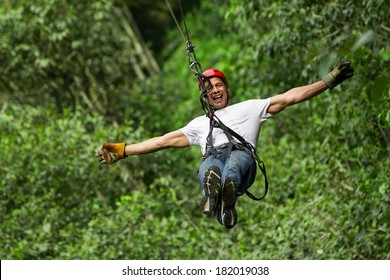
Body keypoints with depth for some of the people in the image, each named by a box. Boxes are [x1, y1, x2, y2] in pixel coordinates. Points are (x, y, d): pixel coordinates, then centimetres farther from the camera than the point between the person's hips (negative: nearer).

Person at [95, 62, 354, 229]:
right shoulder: (200, 123, 42)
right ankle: (214, 192, -75)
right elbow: (166, 140, 38)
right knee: (209, 167, -40)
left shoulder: (248, 108, 35)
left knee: (235, 160, -42)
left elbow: (289, 97, 28)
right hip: (212, 159, 1)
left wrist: (329, 81, 18)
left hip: (242, 156, -1)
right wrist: (122, 150, 31)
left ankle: (229, 188, -75)